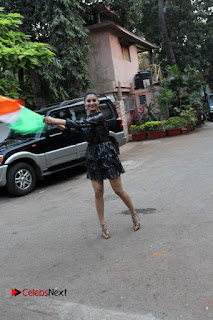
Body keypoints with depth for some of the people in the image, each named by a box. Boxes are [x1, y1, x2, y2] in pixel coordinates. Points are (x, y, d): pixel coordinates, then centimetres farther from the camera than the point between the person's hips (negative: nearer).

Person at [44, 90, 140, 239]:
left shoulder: (99, 116, -13)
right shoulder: (85, 120, 10)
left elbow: (79, 124, -25)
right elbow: (69, 130, 11)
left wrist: (55, 120, -25)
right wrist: (55, 124, -6)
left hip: (107, 154, -6)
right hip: (92, 156, 6)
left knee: (119, 190, 3)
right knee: (98, 192, 4)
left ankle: (134, 214, 24)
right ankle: (103, 225, 15)